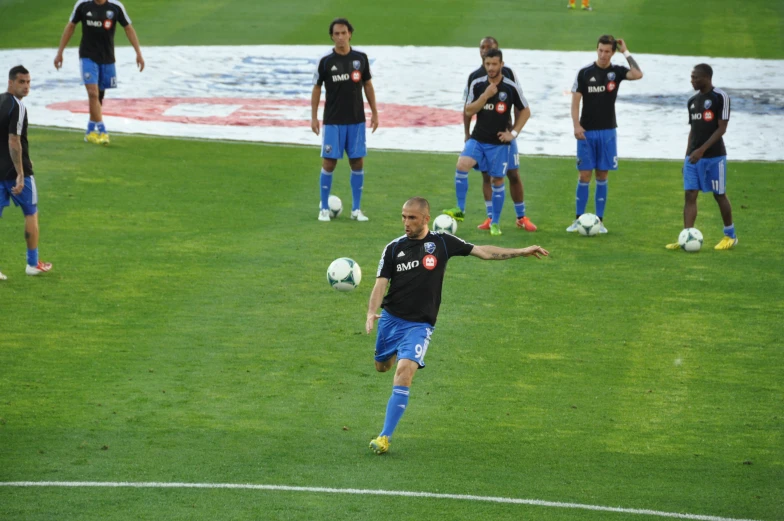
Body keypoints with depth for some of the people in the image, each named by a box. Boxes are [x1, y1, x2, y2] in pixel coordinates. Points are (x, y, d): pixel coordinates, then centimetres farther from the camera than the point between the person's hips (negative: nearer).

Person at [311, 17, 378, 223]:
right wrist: (314, 117, -2)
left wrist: (374, 113, 8)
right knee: (329, 163, -2)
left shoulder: (360, 58, 0)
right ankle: (324, 208, 10)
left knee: (357, 163, 3)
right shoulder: (326, 61, -6)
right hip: (333, 121, -2)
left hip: (356, 120, 2)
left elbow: (367, 85, 10)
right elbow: (317, 89, 2)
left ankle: (356, 209, 13)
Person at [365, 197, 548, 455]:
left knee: (404, 372, -21)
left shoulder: (442, 242, -2)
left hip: (419, 324, -3)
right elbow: (381, 283, -4)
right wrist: (371, 313, -20)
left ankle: (385, 437, -18)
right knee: (382, 367, 18)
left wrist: (521, 251, -1)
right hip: (390, 318, 3)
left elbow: (482, 251, 2)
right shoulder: (394, 248, 0)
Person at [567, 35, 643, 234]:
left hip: (607, 131, 1)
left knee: (602, 176, 5)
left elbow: (638, 74, -19)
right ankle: (579, 219, 6)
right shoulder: (585, 72, -3)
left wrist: (626, 52, -12)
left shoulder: (617, 71, 0)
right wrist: (576, 125, -14)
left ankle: (599, 220, 10)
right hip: (587, 132, -1)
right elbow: (575, 100, -3)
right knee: (584, 176, -1)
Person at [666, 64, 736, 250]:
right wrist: (688, 155, 13)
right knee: (690, 195, -3)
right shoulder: (692, 101, 12)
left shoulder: (720, 97, -9)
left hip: (714, 156, -6)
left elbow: (722, 128, -13)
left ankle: (730, 235, 17)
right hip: (694, 156, 6)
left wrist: (702, 150, -19)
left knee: (719, 195, 2)